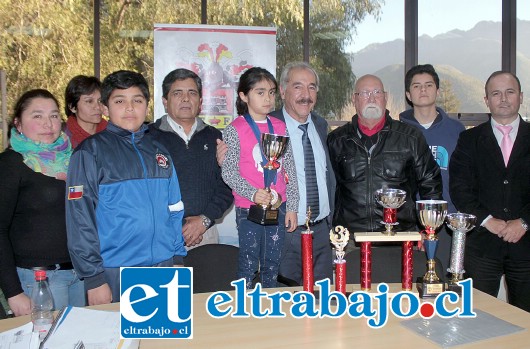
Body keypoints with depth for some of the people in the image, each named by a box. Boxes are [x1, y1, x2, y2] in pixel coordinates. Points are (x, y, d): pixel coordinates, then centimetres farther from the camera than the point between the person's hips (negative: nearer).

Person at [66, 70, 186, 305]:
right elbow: (80, 217, -8)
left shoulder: (158, 151, 9)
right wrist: (94, 279, -11)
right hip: (114, 273, -4)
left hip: (162, 268, 4)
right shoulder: (91, 151, -4)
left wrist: (178, 258, 7)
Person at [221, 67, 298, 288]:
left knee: (272, 266, 13)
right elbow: (229, 172, -9)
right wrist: (252, 193, -22)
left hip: (279, 207, 4)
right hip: (249, 208, -4)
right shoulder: (235, 129, -5)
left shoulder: (280, 127, 7)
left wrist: (291, 207, 5)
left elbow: (290, 170, 8)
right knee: (248, 266, 3)